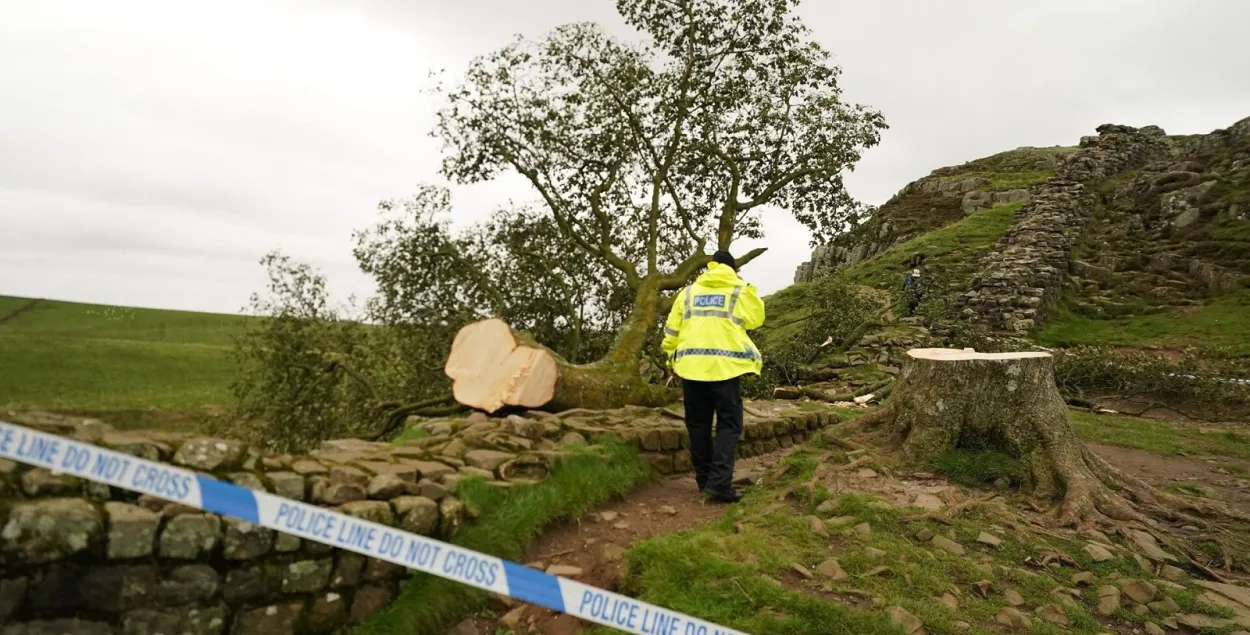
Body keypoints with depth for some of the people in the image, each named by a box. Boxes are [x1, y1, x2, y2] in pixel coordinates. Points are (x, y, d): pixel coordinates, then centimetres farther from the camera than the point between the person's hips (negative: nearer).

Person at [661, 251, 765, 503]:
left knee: (698, 423, 12)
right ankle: (720, 482, -11)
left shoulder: (688, 292, 13)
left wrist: (672, 358, 18)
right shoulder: (740, 291, 5)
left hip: (692, 365, 3)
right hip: (725, 365, -3)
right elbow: (756, 319, 17)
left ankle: (704, 478, 19)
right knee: (729, 424, 1)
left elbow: (672, 330, 10)